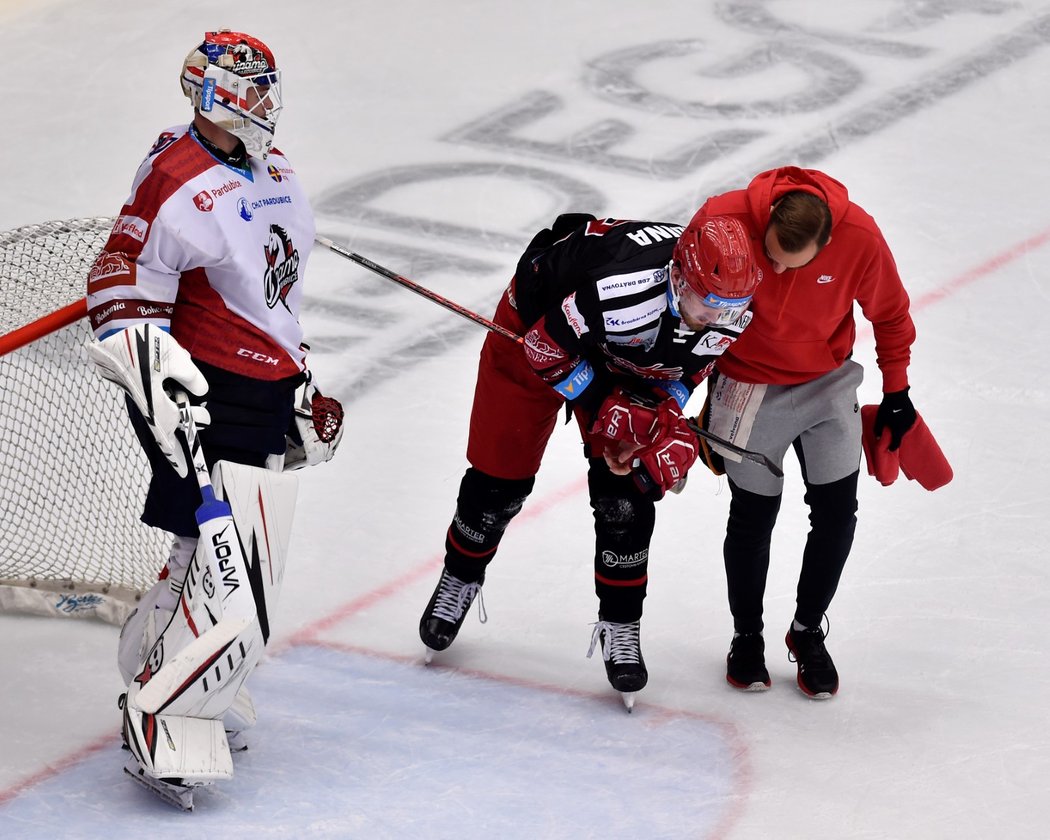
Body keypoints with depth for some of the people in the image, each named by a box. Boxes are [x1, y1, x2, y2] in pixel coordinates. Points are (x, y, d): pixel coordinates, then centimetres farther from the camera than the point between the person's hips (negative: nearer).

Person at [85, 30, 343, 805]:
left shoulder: (273, 171, 10)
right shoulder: (174, 182, -18)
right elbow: (123, 291, -19)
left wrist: (302, 385, 24)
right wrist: (159, 387, -27)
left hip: (268, 391, 9)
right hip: (207, 392, -9)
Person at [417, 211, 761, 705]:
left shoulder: (728, 310, -28)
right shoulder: (626, 290, -46)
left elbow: (689, 363, -5)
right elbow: (546, 348, -30)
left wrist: (665, 416, -19)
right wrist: (605, 406, -25)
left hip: (627, 360, 4)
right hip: (539, 326, -4)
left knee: (625, 491, -4)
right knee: (501, 475, 7)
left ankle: (620, 625, 13)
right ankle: (459, 579, 35)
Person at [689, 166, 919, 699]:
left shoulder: (860, 239, -24)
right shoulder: (723, 221, -28)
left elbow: (889, 312, -4)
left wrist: (896, 391, 4)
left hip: (827, 383, 2)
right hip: (748, 387, -2)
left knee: (836, 511, 1)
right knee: (753, 515, 2)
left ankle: (808, 631, 23)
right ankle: (746, 638, 25)